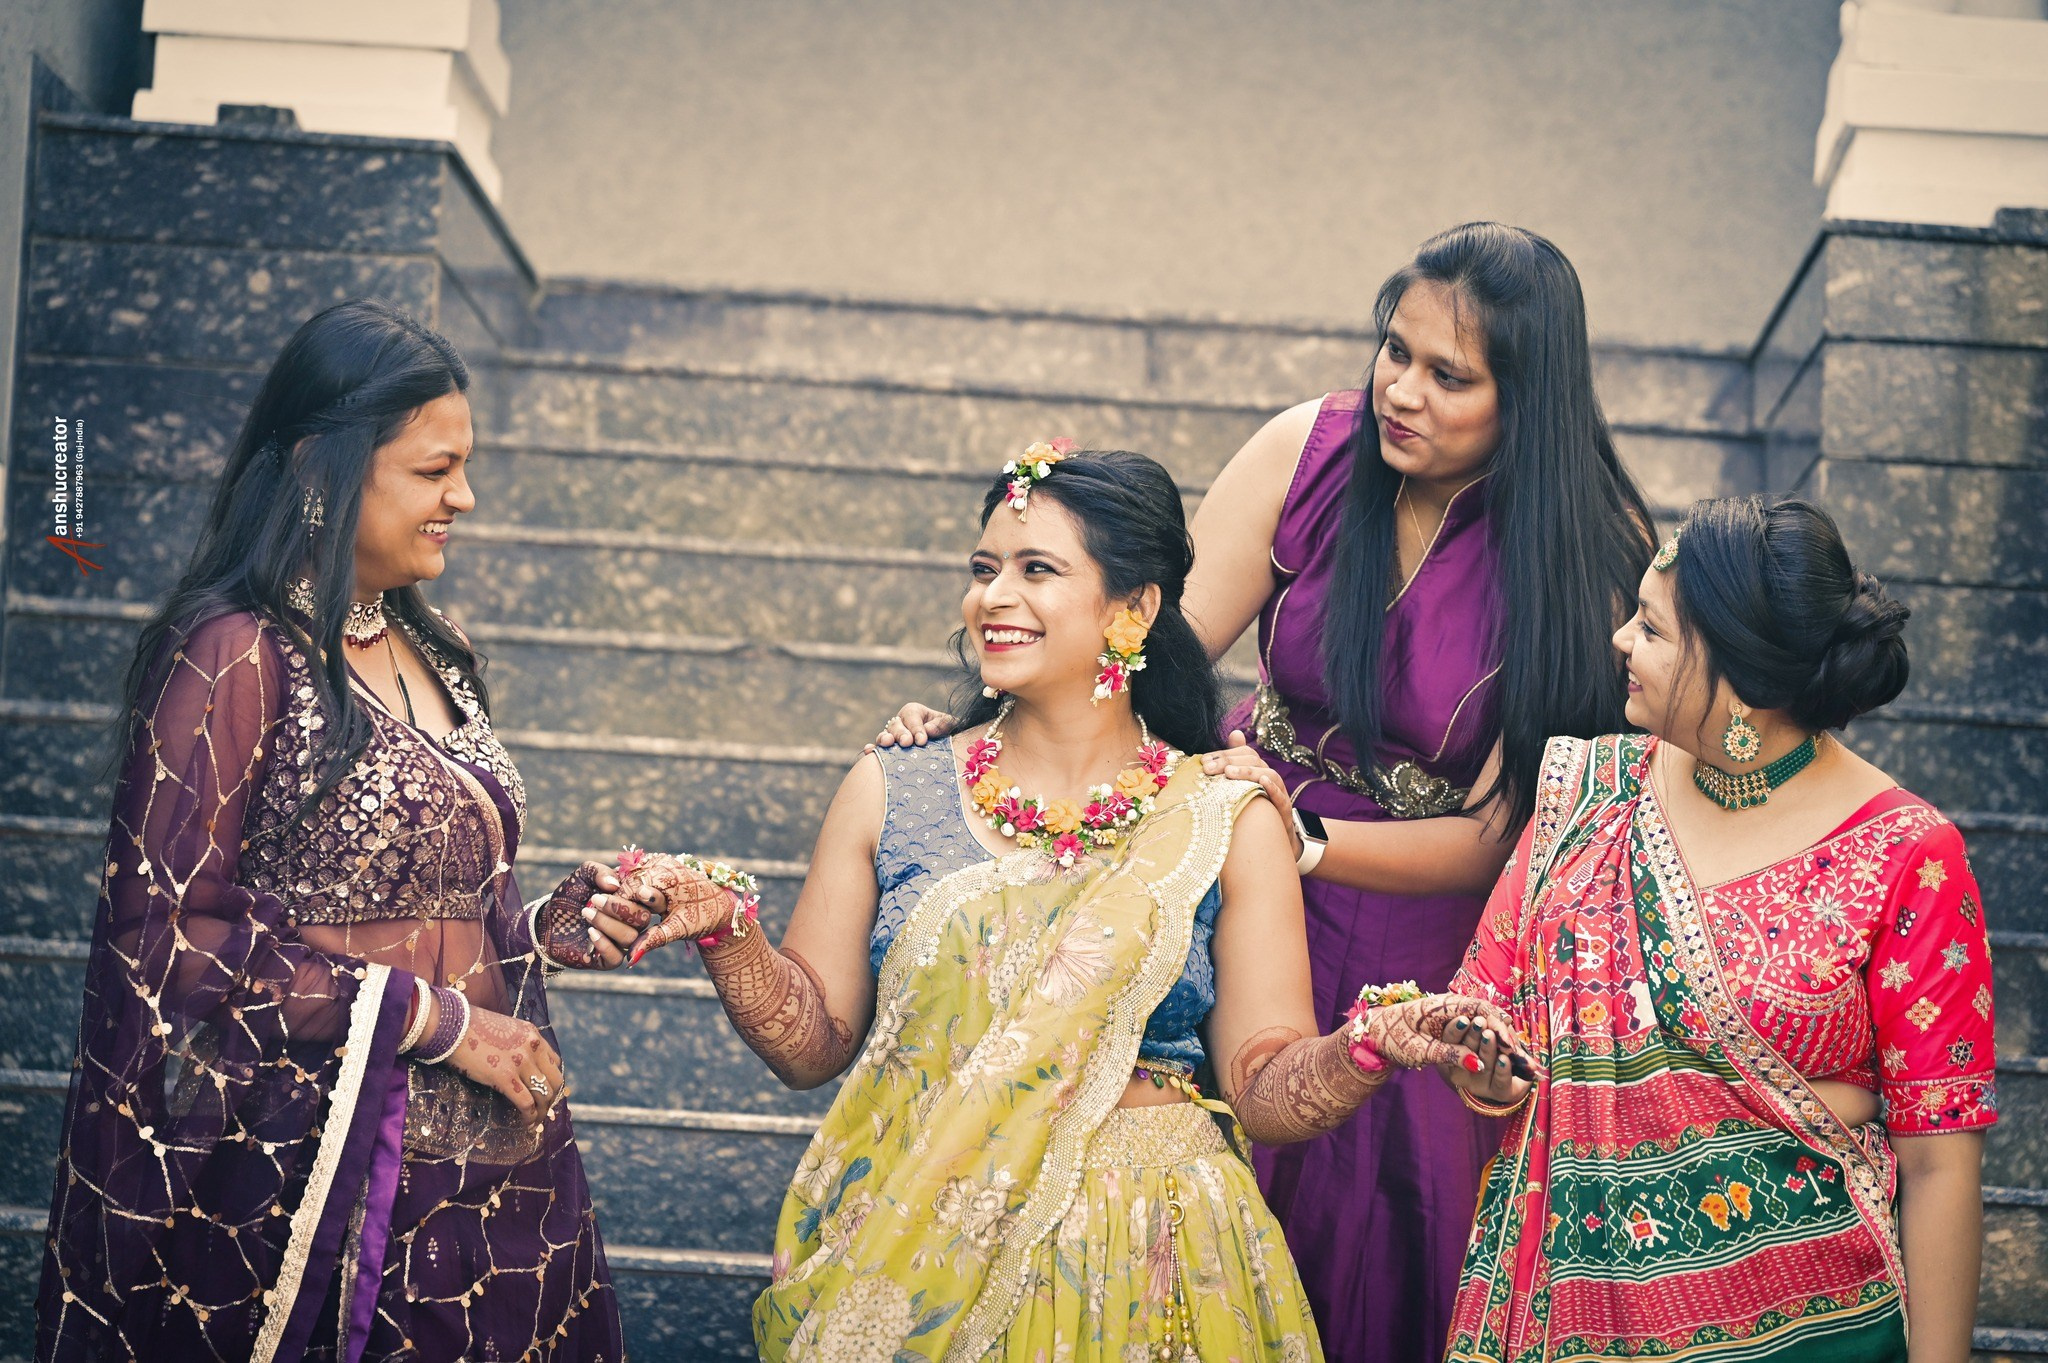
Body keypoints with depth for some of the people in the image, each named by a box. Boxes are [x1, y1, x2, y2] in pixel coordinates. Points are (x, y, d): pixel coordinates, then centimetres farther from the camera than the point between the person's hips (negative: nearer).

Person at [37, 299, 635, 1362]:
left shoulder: (429, 655, 14)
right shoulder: (233, 655, -10)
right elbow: (171, 932, -16)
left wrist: (540, 931, 4)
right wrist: (433, 1019, -15)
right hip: (314, 1182, -7)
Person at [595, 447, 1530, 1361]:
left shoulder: (1228, 824, -1)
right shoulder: (890, 794, 3)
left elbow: (1265, 1089, -3)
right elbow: (814, 1044, 3)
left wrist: (1368, 1047, -21)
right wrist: (726, 934, -13)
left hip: (1135, 1270, -1)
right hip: (907, 1258, 1)